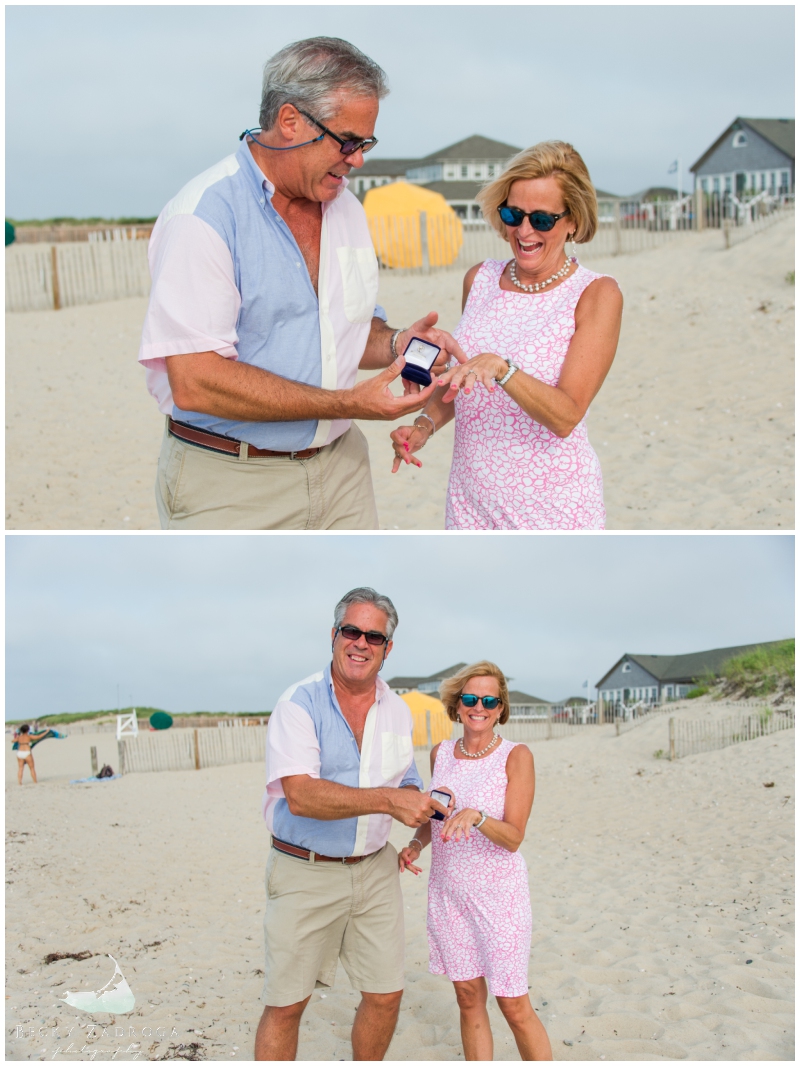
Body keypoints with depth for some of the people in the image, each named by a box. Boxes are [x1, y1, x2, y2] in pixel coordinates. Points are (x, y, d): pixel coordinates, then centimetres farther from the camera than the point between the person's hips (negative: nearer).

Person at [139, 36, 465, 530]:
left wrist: (394, 345, -2)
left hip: (340, 468, 7)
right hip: (229, 486, -7)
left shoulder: (346, 208, 11)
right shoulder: (204, 216, -16)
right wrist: (349, 404, -22)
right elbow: (194, 381, -24)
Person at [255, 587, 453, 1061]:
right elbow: (301, 795, -25)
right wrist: (387, 799, -33)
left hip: (375, 870, 5)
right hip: (305, 873, -5)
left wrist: (427, 805, -1)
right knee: (286, 1004, -1)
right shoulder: (300, 703, -12)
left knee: (386, 994, 8)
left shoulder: (397, 711, 8)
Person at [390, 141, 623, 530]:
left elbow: (566, 416, -19)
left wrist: (501, 368, -33)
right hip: (472, 495, 4)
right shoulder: (479, 280, 6)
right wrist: (425, 423, -1)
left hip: (553, 507, -4)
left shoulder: (596, 294, -9)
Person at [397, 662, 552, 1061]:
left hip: (499, 892, -4)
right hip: (448, 890, 4)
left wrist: (476, 817, -33)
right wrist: (415, 844, 0)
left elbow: (513, 837, -15)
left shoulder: (516, 757, -9)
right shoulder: (441, 754, 5)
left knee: (514, 1007, -2)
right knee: (469, 998, 9)